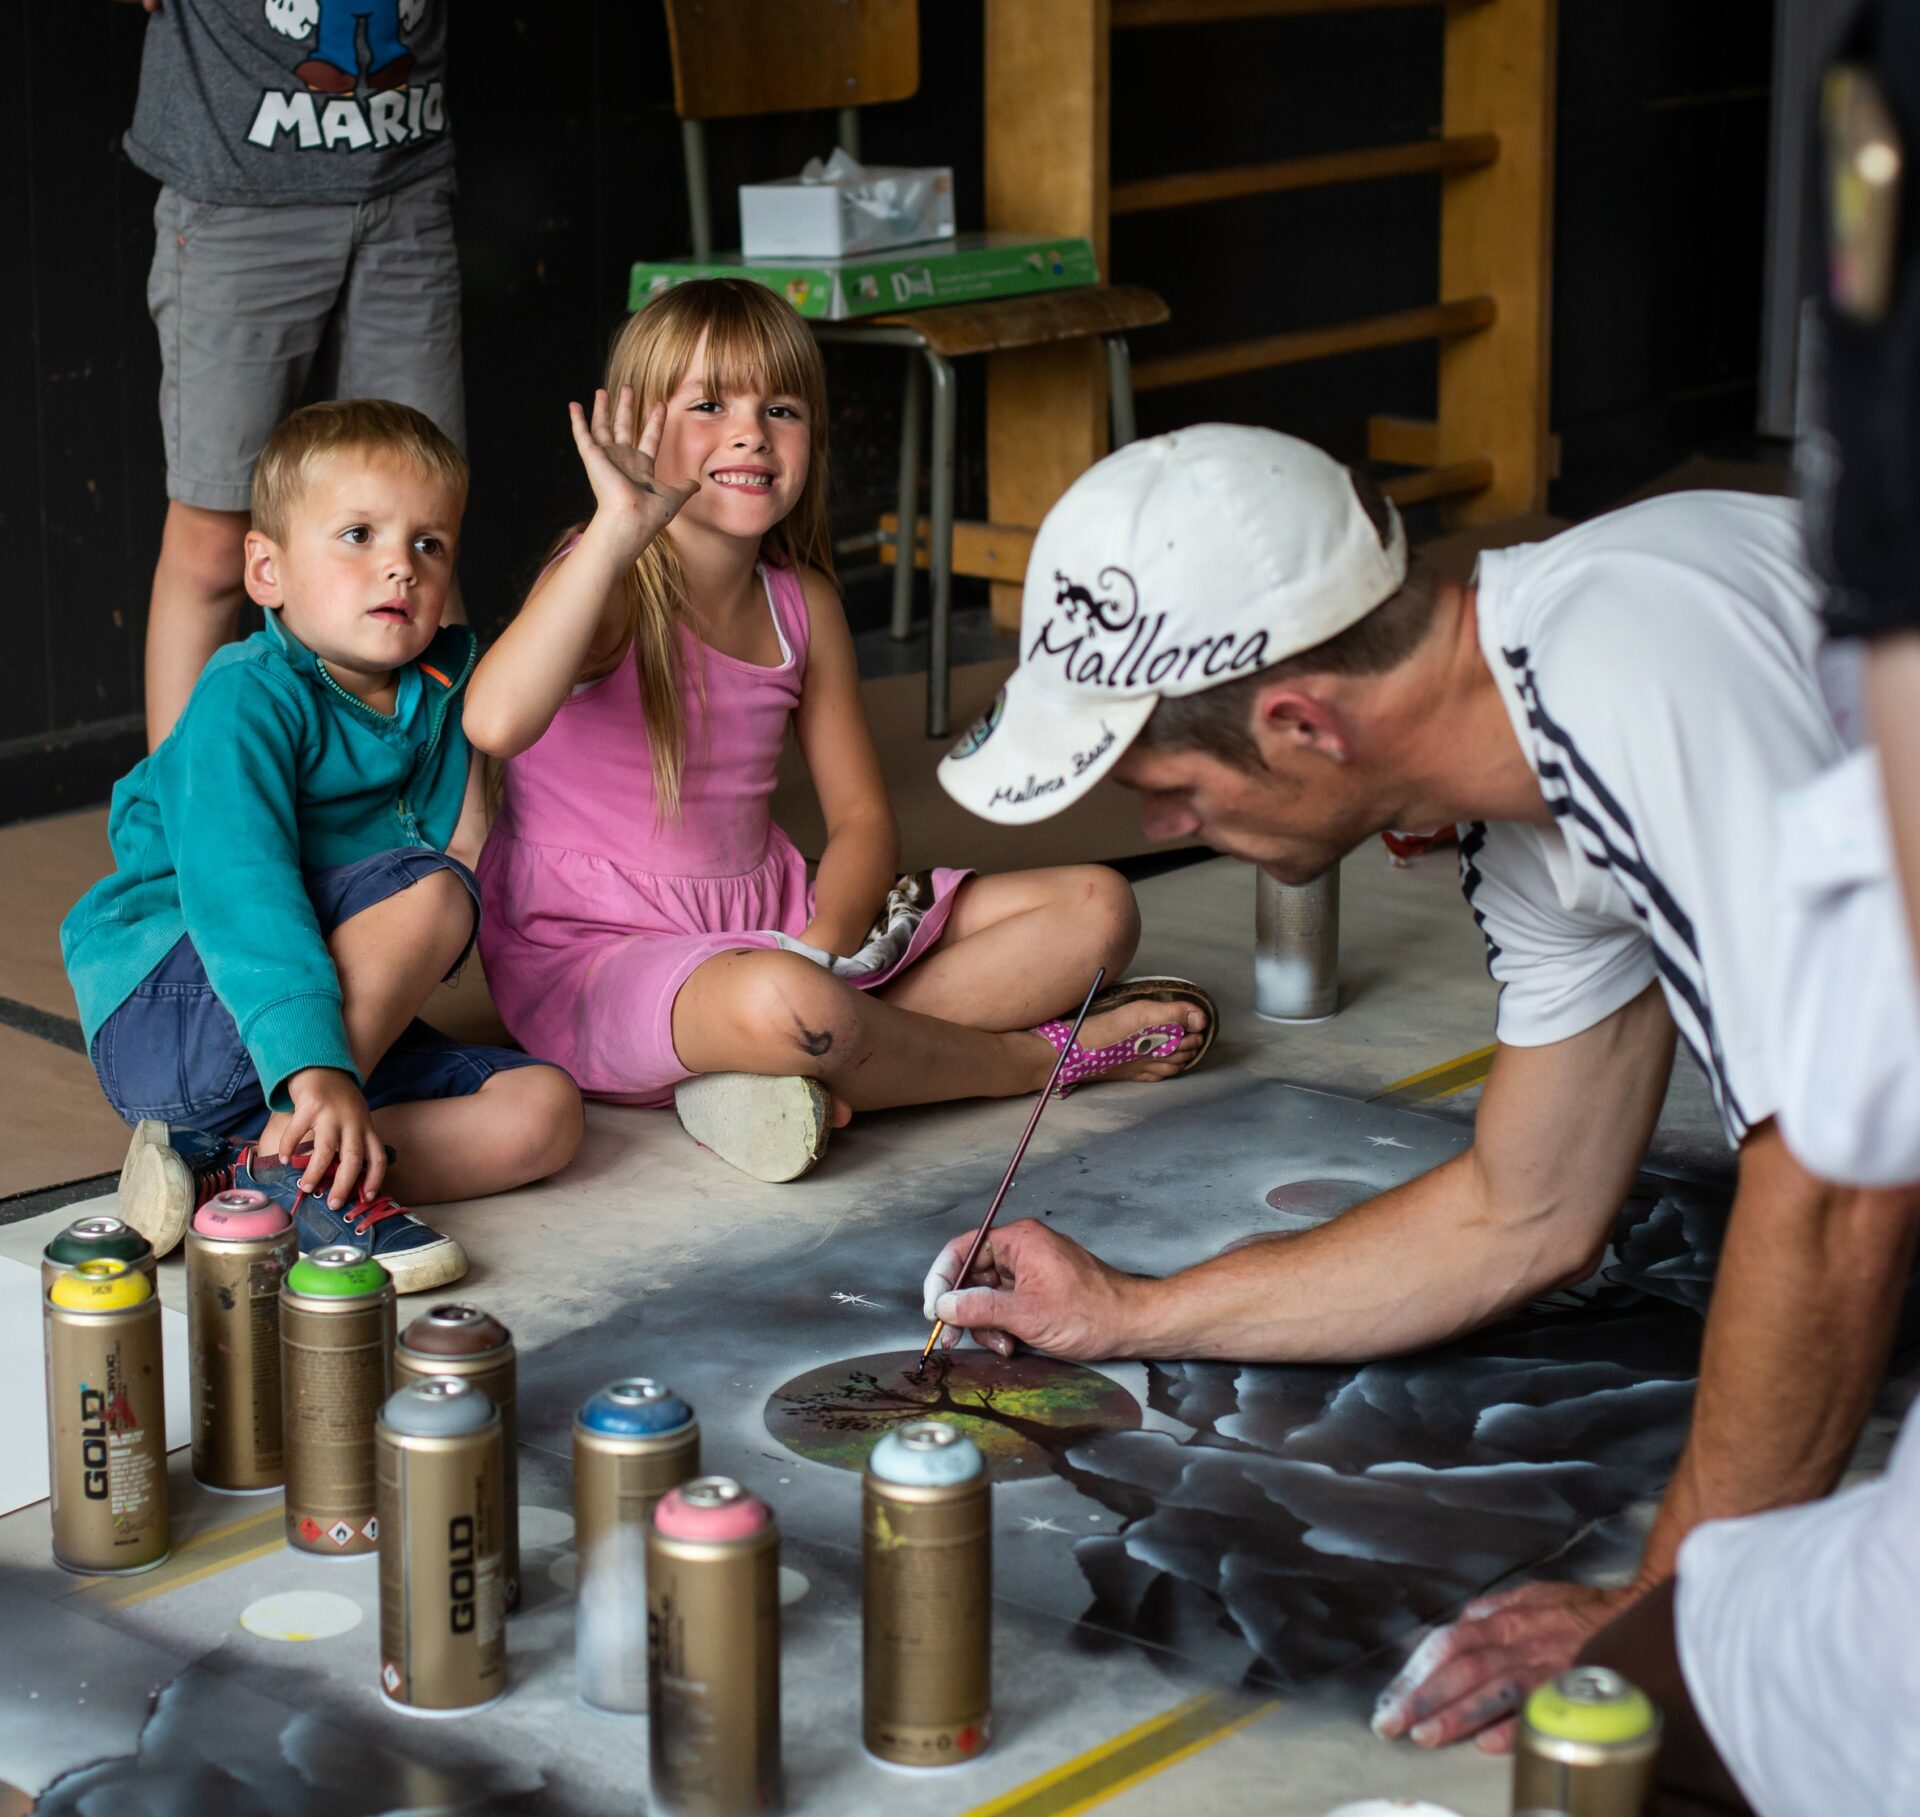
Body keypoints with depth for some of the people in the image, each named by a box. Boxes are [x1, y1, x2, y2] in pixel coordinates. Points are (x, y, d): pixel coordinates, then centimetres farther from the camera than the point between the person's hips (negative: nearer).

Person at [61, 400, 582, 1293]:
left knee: (542, 1113, -11)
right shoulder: (250, 698, -15)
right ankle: (288, 1159, -22)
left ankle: (221, 1167, -19)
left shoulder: (436, 692, 7)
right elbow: (239, 892, -29)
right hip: (167, 1013, -8)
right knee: (429, 889, -25)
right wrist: (317, 1072, -40)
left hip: (345, 1029, 8)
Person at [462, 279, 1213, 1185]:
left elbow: (861, 815, 8)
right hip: (599, 958, -8)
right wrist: (617, 531, -37)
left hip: (770, 919, 8)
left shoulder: (802, 603, 5)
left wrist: (822, 945, -14)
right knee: (782, 1005, -42)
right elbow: (496, 722, -37)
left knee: (1095, 910, 0)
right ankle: (1048, 1055, -11)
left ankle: (779, 1077, -18)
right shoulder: (611, 588, -15)